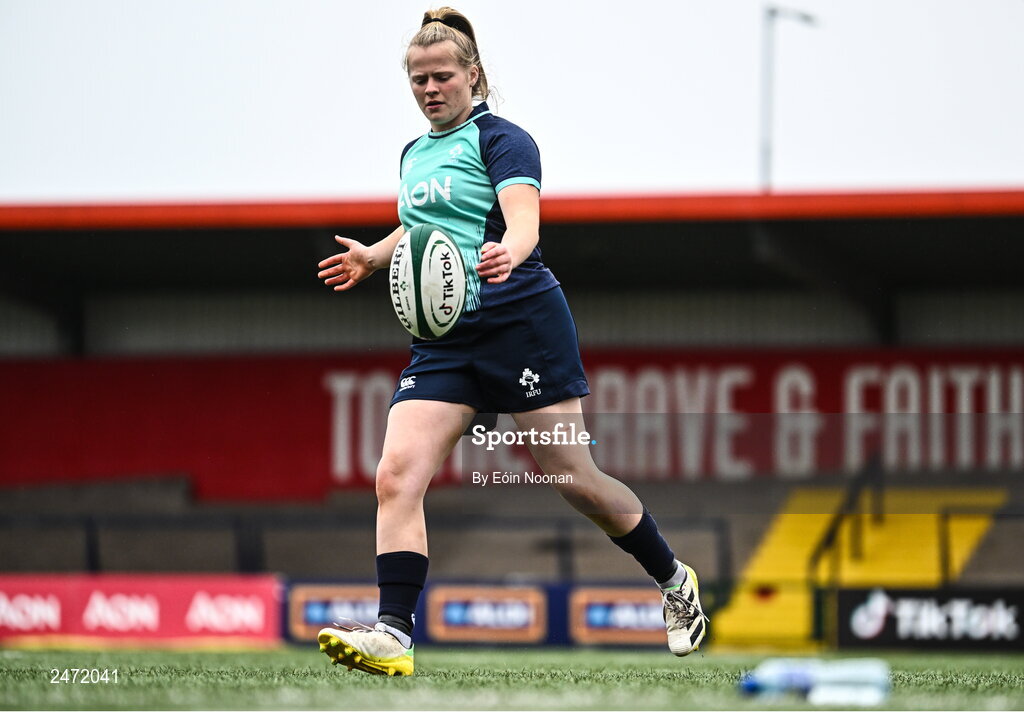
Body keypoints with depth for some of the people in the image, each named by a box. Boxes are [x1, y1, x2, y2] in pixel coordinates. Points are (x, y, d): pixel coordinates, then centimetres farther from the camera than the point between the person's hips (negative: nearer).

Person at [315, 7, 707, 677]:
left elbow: (524, 218, -23)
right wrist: (373, 256, 26)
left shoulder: (502, 139, -5)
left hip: (522, 324, -6)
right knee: (397, 476, -15)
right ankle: (393, 635, -20)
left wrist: (507, 254, -44)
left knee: (576, 481, 1)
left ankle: (675, 579, 24)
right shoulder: (415, 155, 16)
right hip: (444, 341, 6)